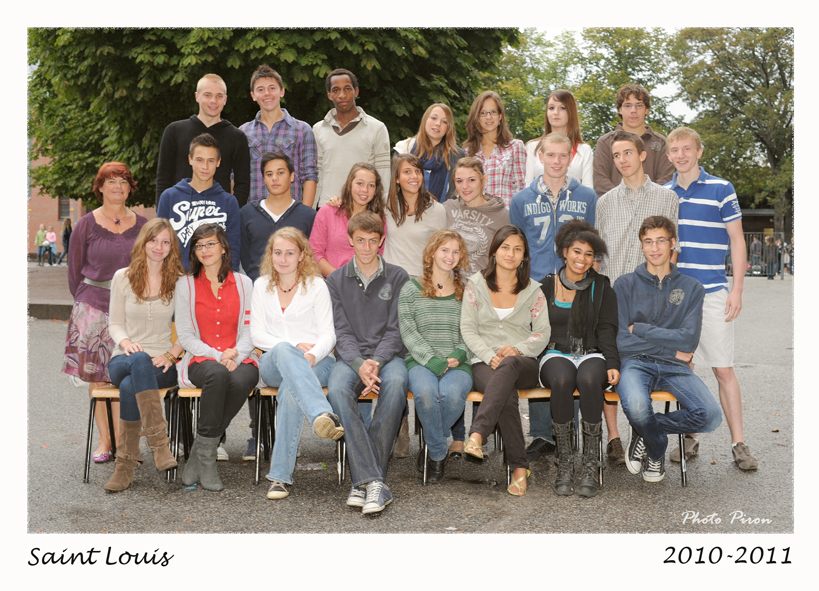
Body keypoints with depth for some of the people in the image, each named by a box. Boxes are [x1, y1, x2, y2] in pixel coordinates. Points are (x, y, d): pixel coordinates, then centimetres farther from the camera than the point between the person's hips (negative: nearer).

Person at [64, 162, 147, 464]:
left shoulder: (141, 225, 6)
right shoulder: (87, 224, 3)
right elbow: (75, 269, 9)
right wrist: (83, 301, 11)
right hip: (93, 307, 0)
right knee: (96, 377, 2)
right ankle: (104, 440, 11)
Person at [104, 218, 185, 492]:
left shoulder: (180, 281, 6)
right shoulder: (123, 277, 10)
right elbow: (115, 324, 11)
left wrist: (171, 354, -11)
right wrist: (125, 342, -11)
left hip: (163, 363, -1)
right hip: (124, 359, 1)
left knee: (130, 386, -35)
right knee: (140, 361, -39)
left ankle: (126, 464, -27)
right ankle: (159, 442, -42)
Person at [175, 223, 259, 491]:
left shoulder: (243, 283, 14)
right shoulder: (186, 284, 11)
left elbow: (250, 330, 8)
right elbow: (185, 335, 3)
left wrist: (236, 354, -13)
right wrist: (216, 356, -12)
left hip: (238, 360, 1)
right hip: (200, 361, -1)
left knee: (242, 380, -36)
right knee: (218, 375, -38)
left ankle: (200, 453, -22)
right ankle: (206, 458, -26)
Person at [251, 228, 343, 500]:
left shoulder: (316, 285, 7)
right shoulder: (261, 285, 16)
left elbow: (328, 335, 1)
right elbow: (257, 334, 9)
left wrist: (311, 355, -22)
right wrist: (293, 347, -9)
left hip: (316, 362, -1)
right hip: (272, 364, 1)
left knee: (290, 391, -37)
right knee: (284, 351, -38)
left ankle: (281, 475, -38)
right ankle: (322, 414, -60)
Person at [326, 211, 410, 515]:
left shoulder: (398, 277, 9)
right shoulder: (336, 280, 13)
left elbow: (395, 330, 2)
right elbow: (341, 331, 3)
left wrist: (376, 362, -16)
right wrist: (360, 364, -16)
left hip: (387, 355, -1)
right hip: (350, 356, 1)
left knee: (395, 384, -36)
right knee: (337, 389, -34)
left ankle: (363, 480, -32)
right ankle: (374, 481, -37)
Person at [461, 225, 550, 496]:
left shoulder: (532, 289, 14)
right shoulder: (476, 284, 10)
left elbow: (542, 333, 7)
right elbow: (468, 329, 3)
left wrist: (518, 349, -13)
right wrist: (491, 356, -13)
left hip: (523, 364, 1)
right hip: (484, 363, 0)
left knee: (509, 365, -40)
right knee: (507, 394, -36)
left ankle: (477, 435, -51)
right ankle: (520, 467, -33)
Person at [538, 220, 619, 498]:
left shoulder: (601, 287, 12)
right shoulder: (547, 286, 12)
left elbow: (606, 330, 5)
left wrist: (612, 364, -11)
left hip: (591, 354, 0)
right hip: (556, 353, 0)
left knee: (589, 379, -37)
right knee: (562, 380, -37)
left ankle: (590, 465, -28)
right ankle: (564, 463, -26)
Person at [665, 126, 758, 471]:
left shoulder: (721, 189, -1)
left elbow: (737, 240, 0)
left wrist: (737, 289, -7)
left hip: (712, 292, -3)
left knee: (723, 368, -3)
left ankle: (739, 444, 4)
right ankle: (689, 438, 19)